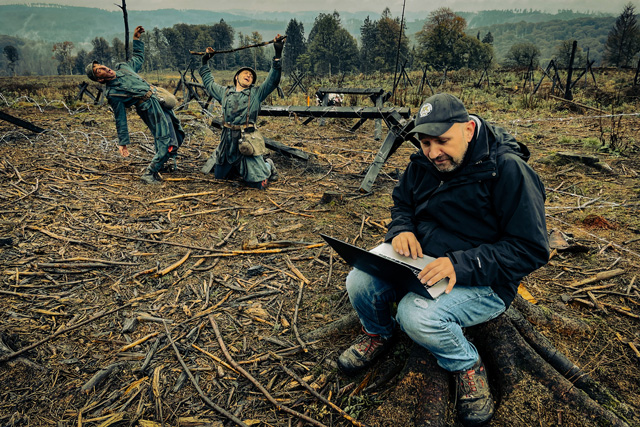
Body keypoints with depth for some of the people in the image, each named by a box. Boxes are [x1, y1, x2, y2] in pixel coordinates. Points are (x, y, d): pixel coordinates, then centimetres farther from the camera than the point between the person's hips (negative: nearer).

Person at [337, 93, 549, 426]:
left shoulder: (508, 169, -18)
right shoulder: (423, 163, 2)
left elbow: (532, 249, -18)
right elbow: (402, 202, 19)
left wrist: (462, 265, -30)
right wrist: (401, 229, -7)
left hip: (482, 282, -5)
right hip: (418, 256, 6)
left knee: (417, 315, -33)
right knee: (358, 283, -18)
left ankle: (467, 366, 1)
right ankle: (378, 333, 18)